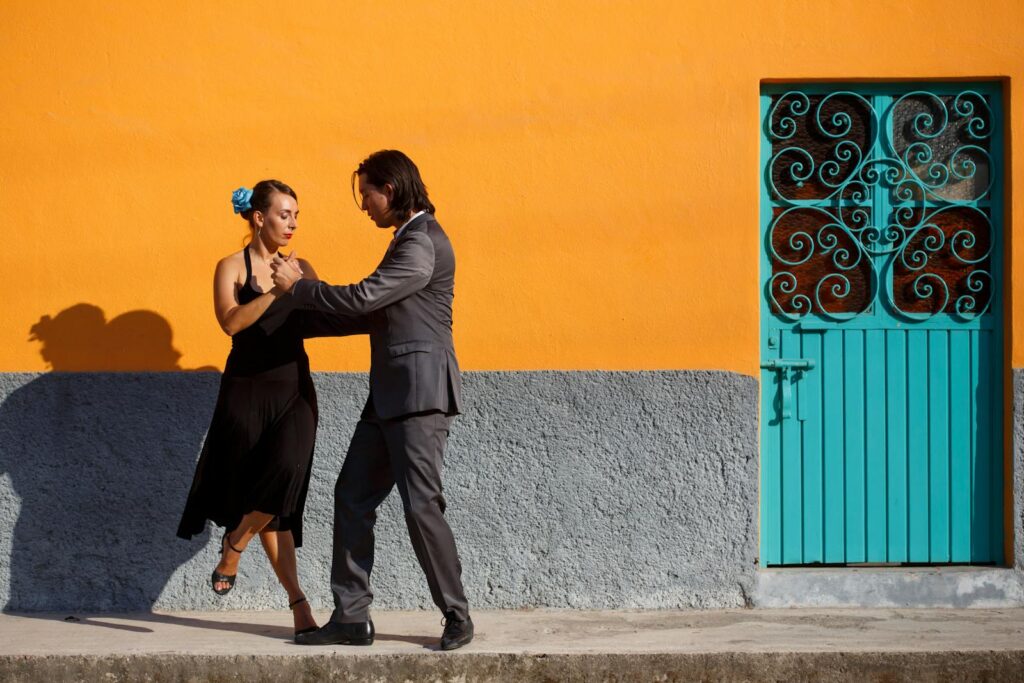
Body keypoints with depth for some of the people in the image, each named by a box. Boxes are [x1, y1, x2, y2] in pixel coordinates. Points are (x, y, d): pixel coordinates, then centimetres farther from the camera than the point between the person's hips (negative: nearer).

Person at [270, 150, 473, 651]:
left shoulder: (423, 243, -14)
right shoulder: (409, 238, 19)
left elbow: (363, 297, -18)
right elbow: (377, 312, 24)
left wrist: (298, 286, -5)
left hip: (420, 392, -10)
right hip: (390, 394, 10)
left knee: (421, 504, -8)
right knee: (352, 496, 7)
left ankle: (458, 617, 3)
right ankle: (351, 617, 10)